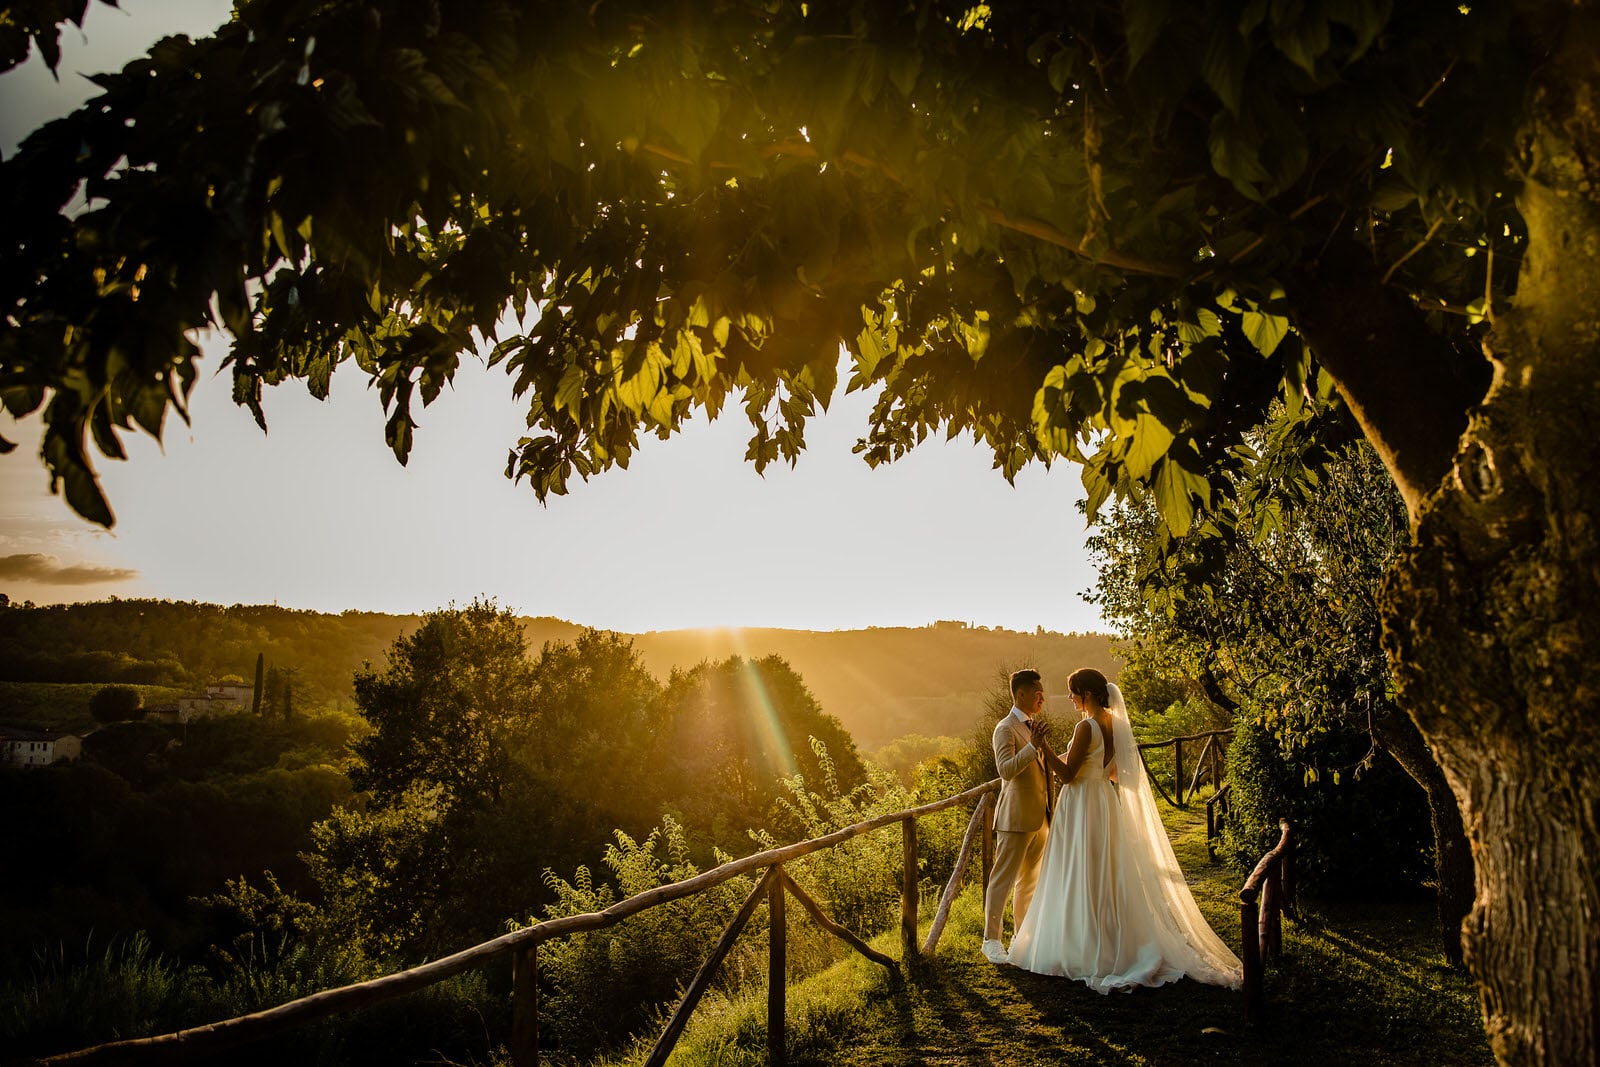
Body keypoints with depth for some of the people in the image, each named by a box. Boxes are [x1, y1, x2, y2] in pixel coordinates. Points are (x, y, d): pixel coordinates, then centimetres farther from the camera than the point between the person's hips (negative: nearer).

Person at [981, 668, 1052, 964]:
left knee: (1030, 879, 16)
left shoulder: (1033, 726, 13)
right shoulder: (1006, 729, -13)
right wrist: (1032, 745, -35)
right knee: (1003, 879, -2)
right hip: (1016, 817, -9)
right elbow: (1006, 770, -26)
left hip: (1039, 818, 9)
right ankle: (991, 939, 4)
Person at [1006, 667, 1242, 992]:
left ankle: (1082, 951, 9)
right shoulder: (1116, 723, 6)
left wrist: (1043, 745, -18)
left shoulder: (1086, 727, -20)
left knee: (1081, 880, 1)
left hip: (1083, 805, -8)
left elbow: (1068, 774, -20)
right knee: (1108, 877, 16)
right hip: (1107, 803, 8)